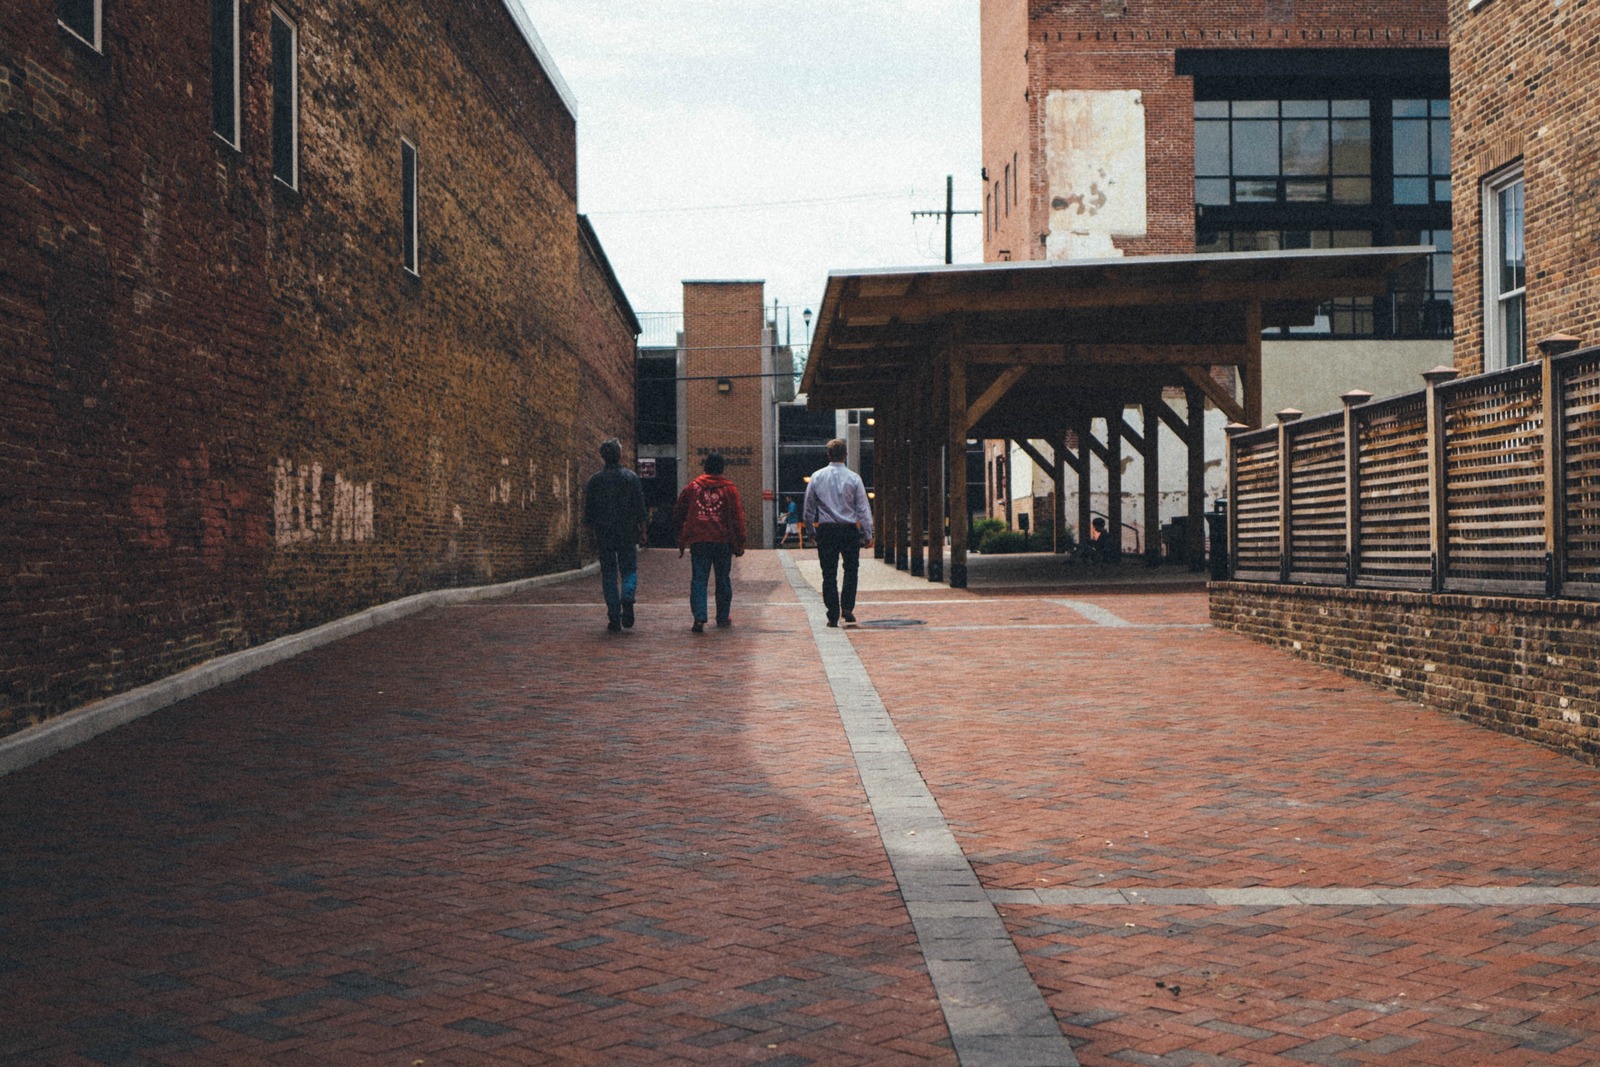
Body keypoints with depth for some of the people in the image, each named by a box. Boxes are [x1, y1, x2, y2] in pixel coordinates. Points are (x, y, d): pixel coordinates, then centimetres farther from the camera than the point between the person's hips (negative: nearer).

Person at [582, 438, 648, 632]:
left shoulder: (595, 480, 2)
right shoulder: (631, 477, -2)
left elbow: (588, 511, 4)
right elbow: (640, 508, -3)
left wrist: (590, 535, 12)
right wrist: (642, 532, 4)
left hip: (604, 535, 1)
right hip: (628, 534, -1)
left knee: (609, 574, 6)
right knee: (629, 570, 10)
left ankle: (614, 617, 2)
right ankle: (627, 599, -19)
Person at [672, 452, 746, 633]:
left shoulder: (692, 487, 5)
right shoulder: (729, 489, 0)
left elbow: (678, 511, 11)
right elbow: (737, 517, -2)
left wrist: (681, 536, 21)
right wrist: (739, 543, 3)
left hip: (698, 541, 0)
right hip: (722, 541, 0)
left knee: (698, 579, 0)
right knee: (723, 579, 13)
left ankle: (699, 618, -14)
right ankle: (723, 617, 20)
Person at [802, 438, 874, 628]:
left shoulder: (817, 477, 1)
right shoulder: (853, 478, -3)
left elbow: (809, 508, 6)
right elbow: (863, 508, -3)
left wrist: (812, 532, 15)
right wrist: (868, 535, 1)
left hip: (825, 530, 1)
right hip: (850, 529, -1)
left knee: (829, 574, 4)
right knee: (850, 569, 14)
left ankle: (833, 615, 2)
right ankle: (847, 607, 1)